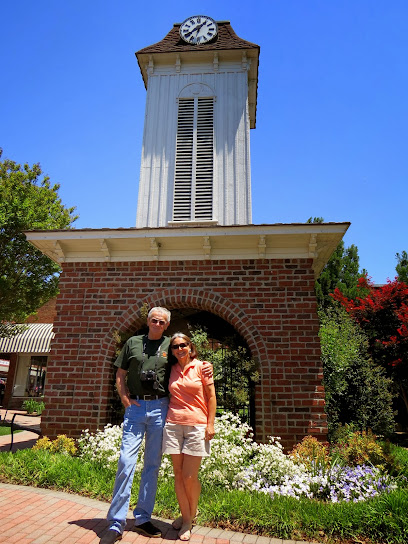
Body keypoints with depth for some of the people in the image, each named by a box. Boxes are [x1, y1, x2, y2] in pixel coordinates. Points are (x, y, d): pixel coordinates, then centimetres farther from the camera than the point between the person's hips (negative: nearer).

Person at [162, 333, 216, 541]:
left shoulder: (201, 367, -2)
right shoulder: (171, 370, 8)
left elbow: (211, 396, 0)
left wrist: (210, 424, -5)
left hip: (196, 426, -3)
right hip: (173, 424, 3)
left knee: (189, 477, -1)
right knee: (178, 475, 7)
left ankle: (190, 516, 25)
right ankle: (186, 516, 27)